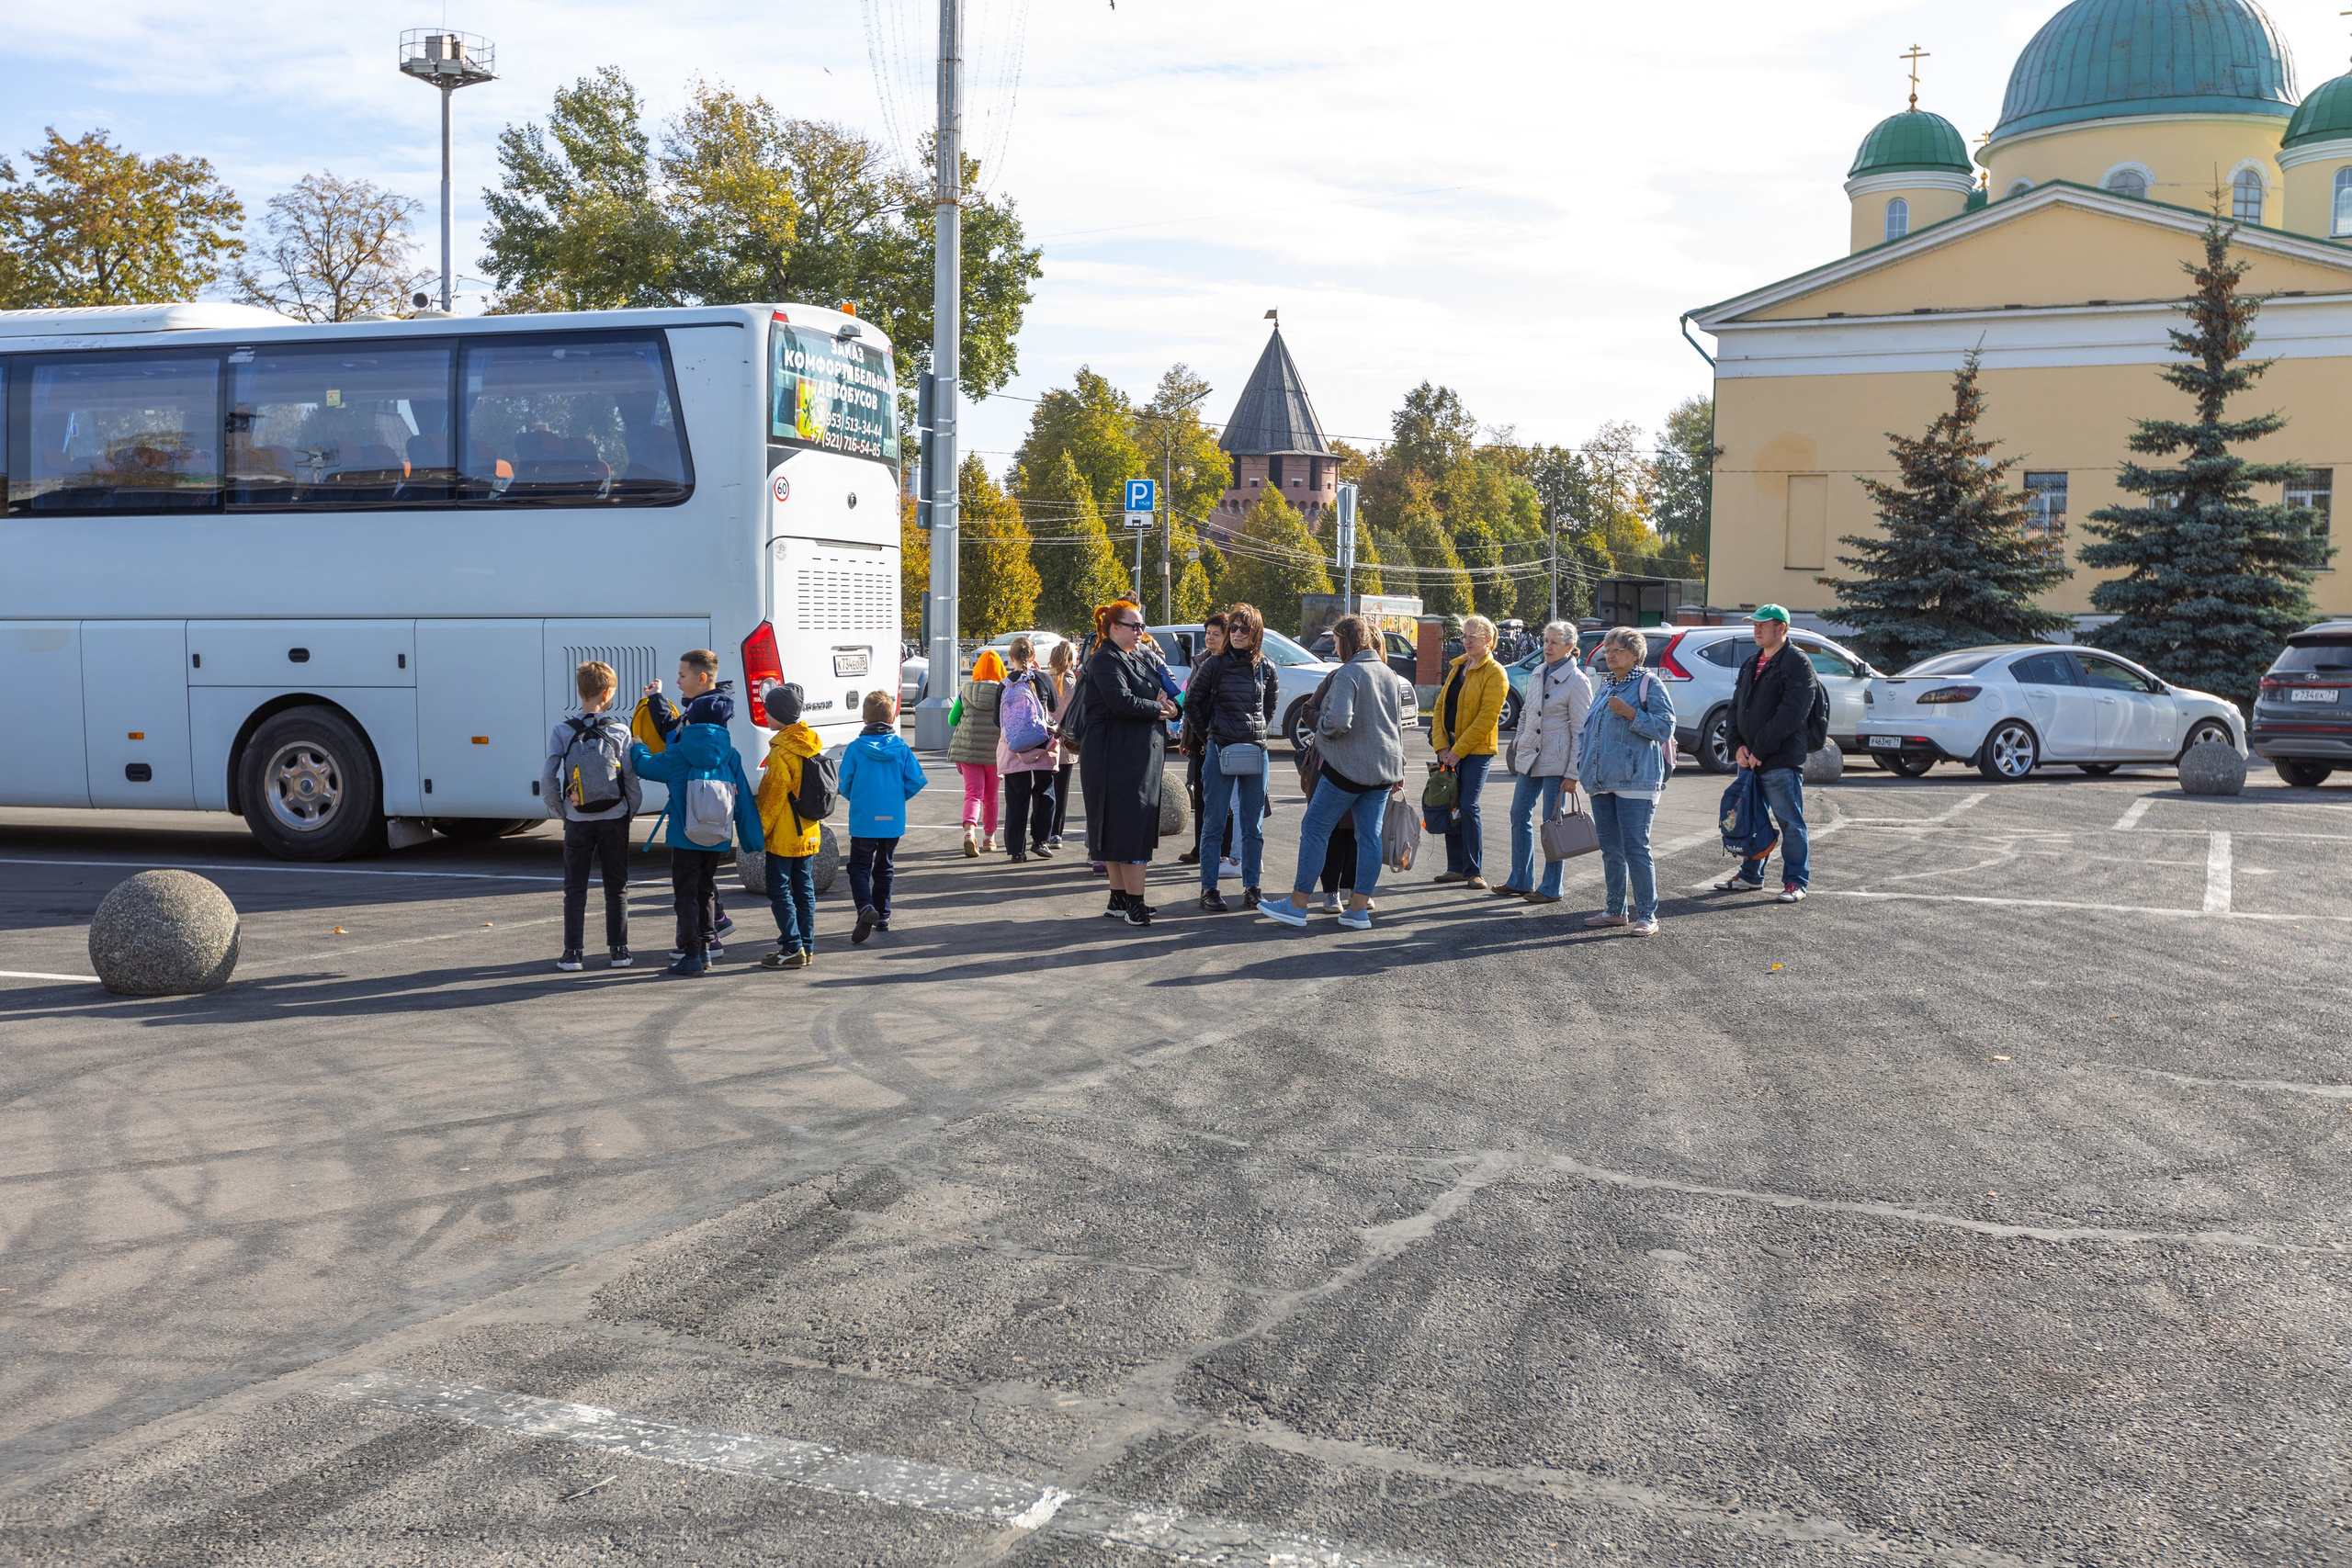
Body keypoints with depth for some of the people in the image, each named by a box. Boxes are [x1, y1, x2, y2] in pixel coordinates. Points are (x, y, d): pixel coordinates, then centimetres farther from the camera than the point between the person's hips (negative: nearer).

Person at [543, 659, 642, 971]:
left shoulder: (561, 732, -5)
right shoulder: (620, 732, -6)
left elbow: (547, 780, -10)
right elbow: (632, 780, -7)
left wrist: (561, 813, 3)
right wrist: (630, 813, 8)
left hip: (578, 822, 0)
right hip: (614, 820, 0)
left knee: (575, 888, 9)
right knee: (616, 887, 10)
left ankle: (572, 953, 8)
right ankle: (619, 951, 11)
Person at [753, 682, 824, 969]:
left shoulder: (782, 752, -18)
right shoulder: (811, 744, 8)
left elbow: (773, 798, -17)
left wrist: (760, 830, -9)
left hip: (784, 835, -8)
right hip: (809, 833, 8)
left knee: (778, 889, -2)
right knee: (804, 889, 12)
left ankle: (793, 949, -4)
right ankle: (807, 947, 15)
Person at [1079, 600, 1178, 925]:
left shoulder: (1139, 659, 20)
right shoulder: (1105, 660, -10)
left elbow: (1166, 690, 23)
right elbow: (1122, 702, -22)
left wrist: (1167, 705, -1)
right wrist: (1158, 708, -9)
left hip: (1142, 755, 9)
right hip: (1115, 755, -9)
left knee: (1136, 827, 10)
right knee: (1126, 827, -10)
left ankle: (1121, 900, 15)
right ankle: (1132, 902, -9)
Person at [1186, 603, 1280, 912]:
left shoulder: (1266, 668, 5)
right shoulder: (1214, 666, -2)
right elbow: (1191, 703, 6)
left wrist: (1257, 731, 12)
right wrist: (1208, 736, 7)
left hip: (1255, 753, 2)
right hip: (1219, 752, -2)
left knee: (1253, 826, 6)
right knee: (1214, 824, 1)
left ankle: (1251, 887, 14)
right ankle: (1208, 888, 7)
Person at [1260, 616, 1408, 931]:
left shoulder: (1348, 674, -14)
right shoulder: (1389, 675, 12)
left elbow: (1338, 721, -26)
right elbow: (1399, 723, 21)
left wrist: (1320, 724, -4)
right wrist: (1398, 767, 28)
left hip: (1348, 766, -8)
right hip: (1384, 769, 8)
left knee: (1314, 828, 0)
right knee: (1369, 835, 7)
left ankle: (1296, 905, 2)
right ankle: (1359, 909, 8)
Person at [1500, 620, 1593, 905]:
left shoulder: (1577, 683, -11)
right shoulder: (1536, 674, 10)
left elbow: (1581, 731, -12)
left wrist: (1573, 773, -15)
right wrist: (1518, 743, 13)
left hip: (1556, 763, -7)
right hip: (1530, 758, 7)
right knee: (1519, 815, 11)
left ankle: (1551, 888, 9)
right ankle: (1521, 880, 22)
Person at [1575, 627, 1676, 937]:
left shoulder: (1649, 684, -3)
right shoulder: (1604, 688, 19)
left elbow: (1665, 727, -10)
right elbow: (1588, 729, 26)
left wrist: (1629, 713, -19)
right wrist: (1583, 764, 14)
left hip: (1635, 782, -7)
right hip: (1602, 782, 8)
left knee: (1635, 848, -9)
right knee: (1610, 849, 11)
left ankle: (1647, 915, -4)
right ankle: (1616, 910, 21)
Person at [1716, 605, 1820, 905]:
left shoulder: (1797, 663, -8)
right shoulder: (1752, 663, 18)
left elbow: (1791, 713, -17)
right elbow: (1737, 706, 16)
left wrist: (1761, 750, -17)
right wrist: (1739, 745, 0)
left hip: (1781, 760, -8)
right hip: (1749, 758, 8)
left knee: (1790, 822, -4)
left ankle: (1795, 882, 2)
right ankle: (1750, 876, 26)